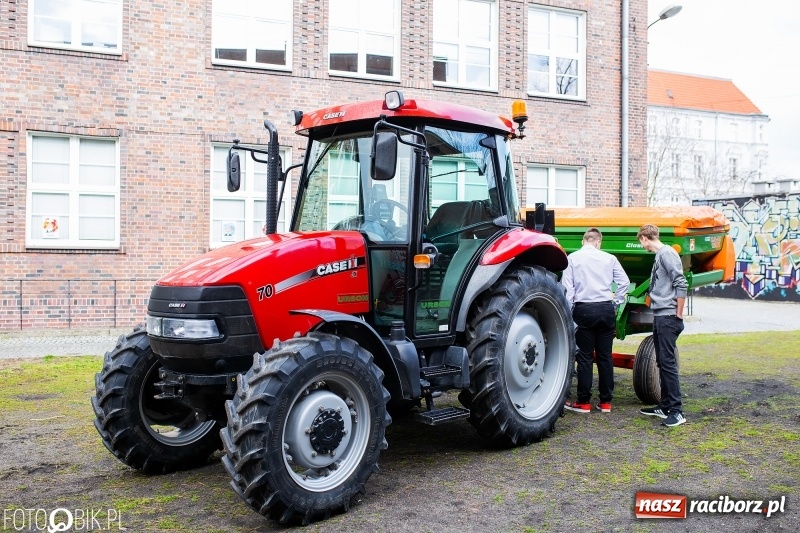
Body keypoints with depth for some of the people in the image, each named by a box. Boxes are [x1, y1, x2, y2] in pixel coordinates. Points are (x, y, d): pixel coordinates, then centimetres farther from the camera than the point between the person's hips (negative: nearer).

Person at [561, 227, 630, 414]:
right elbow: (624, 282, 3)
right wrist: (615, 302, 12)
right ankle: (605, 401, 15)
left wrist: (568, 311, 1)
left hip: (584, 309, -2)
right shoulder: (609, 258, 5)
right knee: (605, 355, 8)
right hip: (606, 309, 2)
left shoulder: (572, 258, 0)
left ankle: (583, 402, 7)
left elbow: (567, 288, -4)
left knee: (585, 356, 3)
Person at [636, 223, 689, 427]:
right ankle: (665, 406, 21)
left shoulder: (667, 253, -11)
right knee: (662, 362, 13)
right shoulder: (658, 256, 17)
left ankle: (677, 411, -7)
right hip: (659, 317, 10)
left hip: (668, 317, -10)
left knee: (668, 362, -10)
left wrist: (678, 315, -16)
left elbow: (681, 284, -18)